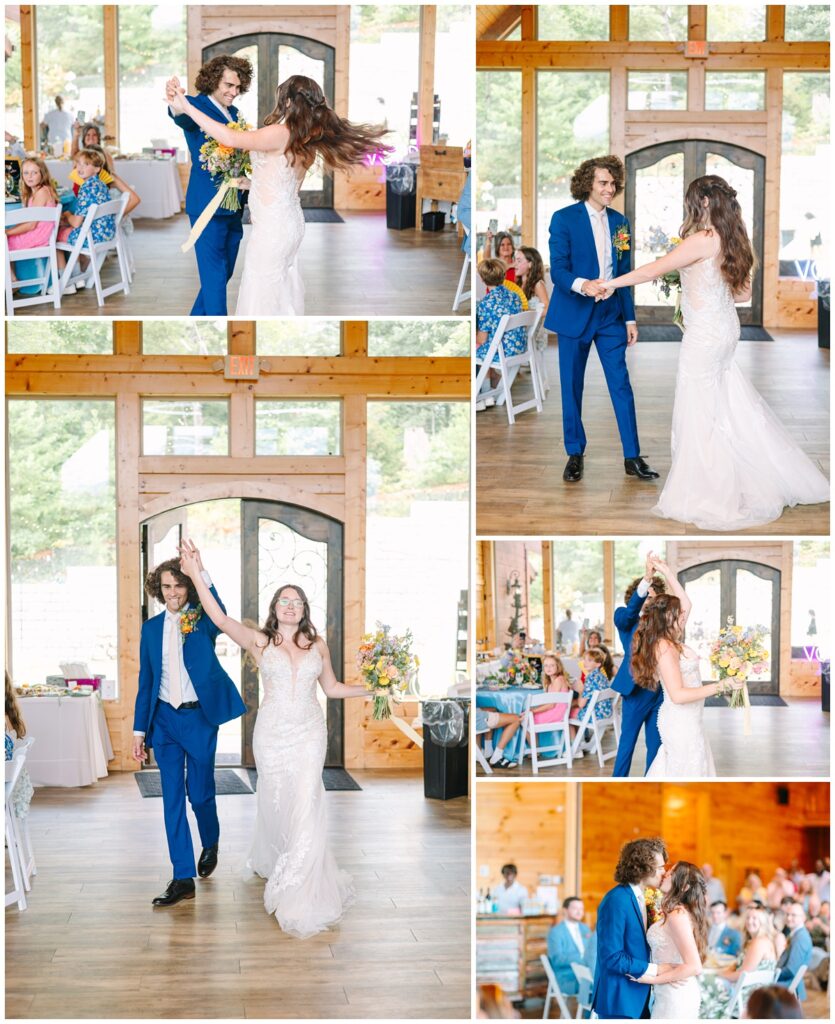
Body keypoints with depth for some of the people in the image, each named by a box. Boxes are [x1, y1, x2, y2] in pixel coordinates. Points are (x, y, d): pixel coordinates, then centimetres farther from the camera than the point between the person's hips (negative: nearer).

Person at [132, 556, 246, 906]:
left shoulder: (202, 620, -4)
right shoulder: (151, 628, 6)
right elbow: (146, 681, 11)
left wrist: (200, 573, -42)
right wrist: (139, 729, 9)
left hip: (199, 717, -3)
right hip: (164, 719, 3)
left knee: (200, 793, 6)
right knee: (172, 797, 1)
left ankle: (211, 844, 38)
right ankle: (183, 878, 4)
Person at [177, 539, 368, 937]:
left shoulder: (318, 645, 6)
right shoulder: (259, 641, -2)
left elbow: (332, 688, 17)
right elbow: (220, 619, -17)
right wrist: (196, 575, -29)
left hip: (309, 734, 1)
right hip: (272, 734, 0)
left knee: (305, 805, -10)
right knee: (274, 803, 11)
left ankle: (299, 895, -6)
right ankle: (270, 862, 40)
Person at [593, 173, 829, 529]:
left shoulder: (702, 240, -19)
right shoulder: (733, 240, 6)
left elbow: (654, 270, -17)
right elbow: (744, 293, 13)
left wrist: (611, 283, -9)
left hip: (704, 335, -9)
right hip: (727, 328, 9)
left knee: (699, 413, 0)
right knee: (733, 406, 15)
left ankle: (705, 495, 7)